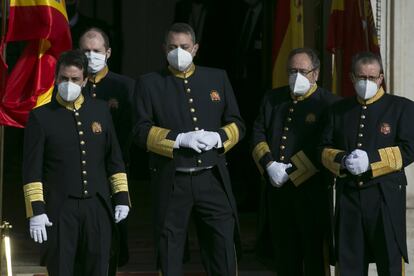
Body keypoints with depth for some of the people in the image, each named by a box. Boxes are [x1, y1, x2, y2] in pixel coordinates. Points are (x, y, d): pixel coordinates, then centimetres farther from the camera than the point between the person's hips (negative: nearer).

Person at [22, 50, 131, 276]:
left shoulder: (100, 110, 11)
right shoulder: (41, 117, 0)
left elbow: (114, 158, 14)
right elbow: (32, 169, -3)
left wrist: (121, 197, 7)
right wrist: (36, 211, -9)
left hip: (97, 207, 3)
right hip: (60, 210, -3)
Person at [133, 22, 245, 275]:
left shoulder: (217, 78, 12)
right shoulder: (150, 83, 5)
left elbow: (237, 124, 12)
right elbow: (141, 130, -3)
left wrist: (218, 137, -9)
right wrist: (180, 139, -15)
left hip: (213, 178, 2)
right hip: (171, 182, -1)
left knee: (224, 255, 1)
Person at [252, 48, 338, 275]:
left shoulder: (327, 103, -5)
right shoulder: (273, 99, 14)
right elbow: (258, 134, 10)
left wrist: (290, 172, -15)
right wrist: (269, 165, -6)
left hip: (311, 190, -5)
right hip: (277, 189, 5)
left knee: (314, 251, -2)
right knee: (283, 251, 11)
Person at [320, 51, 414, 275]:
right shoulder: (339, 110, 15)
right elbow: (325, 150, 12)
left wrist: (371, 159, -17)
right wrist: (343, 160, -10)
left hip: (386, 196, -3)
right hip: (348, 196, 3)